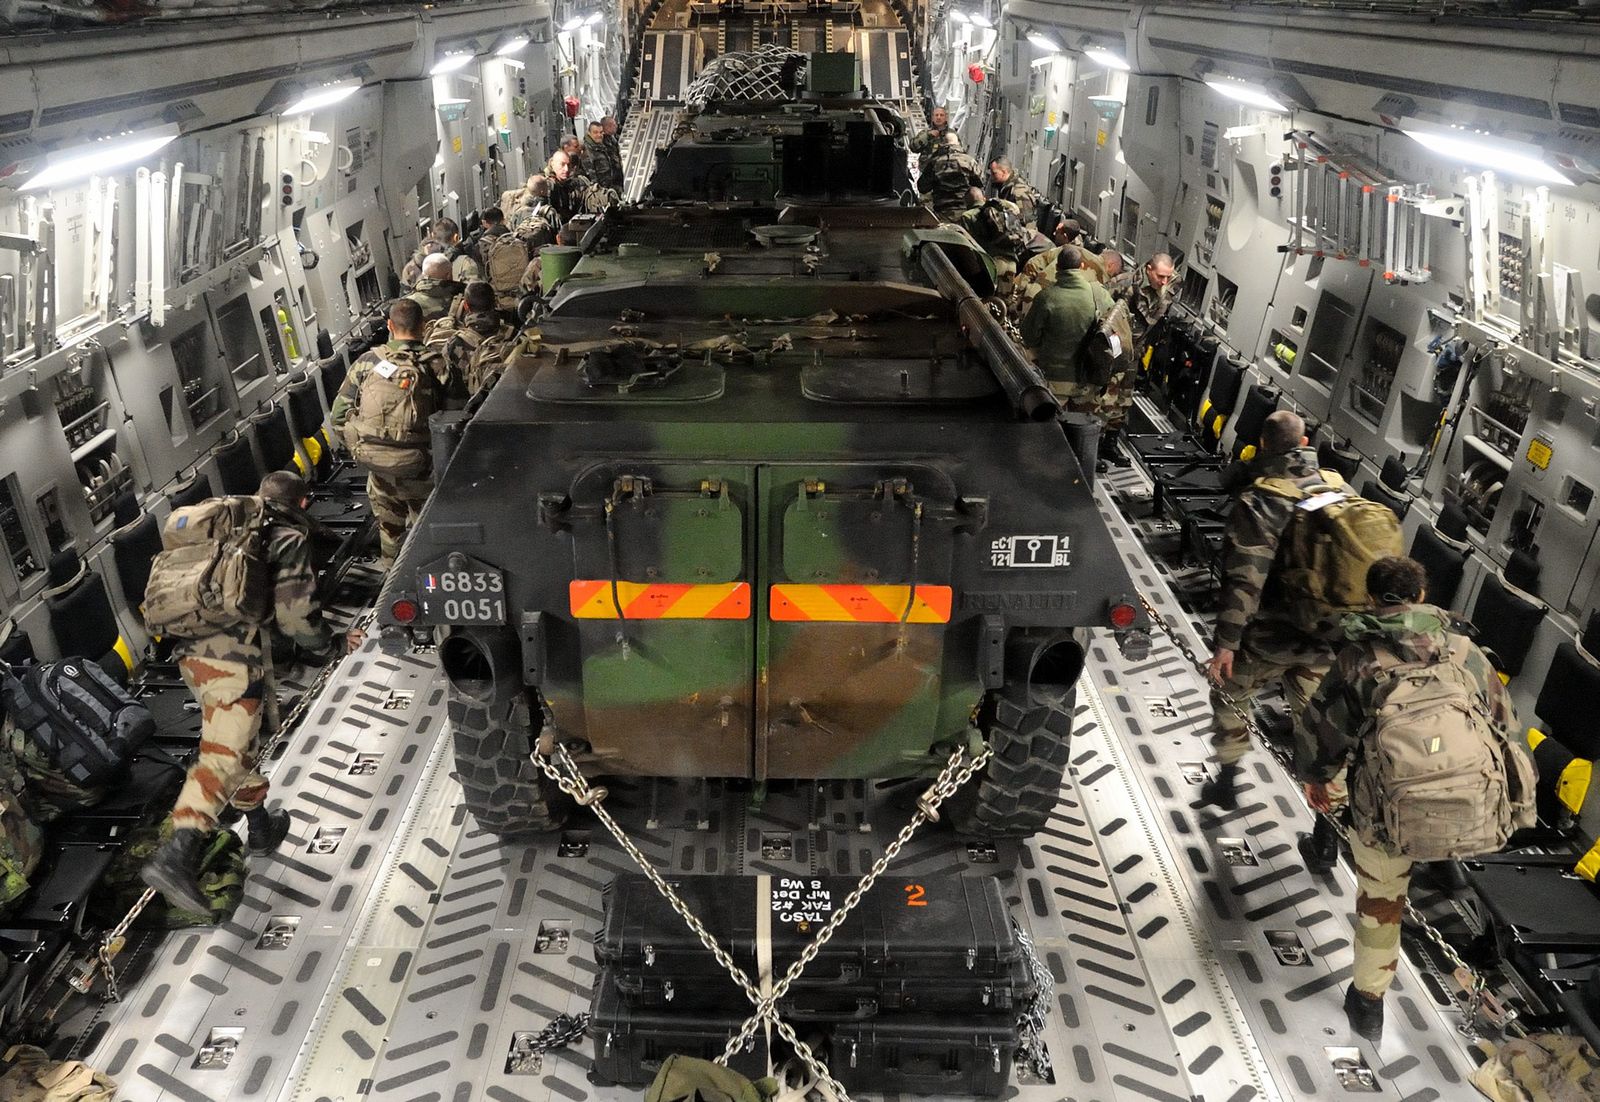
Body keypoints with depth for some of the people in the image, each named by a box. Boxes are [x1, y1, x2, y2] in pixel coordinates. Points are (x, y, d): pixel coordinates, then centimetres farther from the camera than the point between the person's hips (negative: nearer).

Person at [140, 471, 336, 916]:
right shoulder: (288, 540, 0)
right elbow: (294, 613, -7)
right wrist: (323, 648, 10)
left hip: (191, 650, 8)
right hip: (237, 658, -8)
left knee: (238, 742, 22)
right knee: (224, 755, -10)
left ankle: (261, 827, 36)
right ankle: (176, 856, -22)